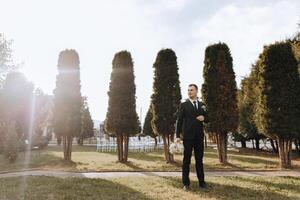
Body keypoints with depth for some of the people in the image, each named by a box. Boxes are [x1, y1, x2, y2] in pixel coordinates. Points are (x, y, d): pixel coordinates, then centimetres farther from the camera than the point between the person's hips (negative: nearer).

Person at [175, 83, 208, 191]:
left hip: (199, 135, 3)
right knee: (186, 159, 2)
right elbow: (179, 121, -4)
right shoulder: (183, 105, 1)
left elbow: (207, 119, 18)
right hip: (188, 135, -3)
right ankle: (186, 183, 7)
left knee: (199, 159, 9)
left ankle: (201, 181, 17)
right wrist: (178, 135, -12)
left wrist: (203, 118, -7)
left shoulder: (202, 105, 13)